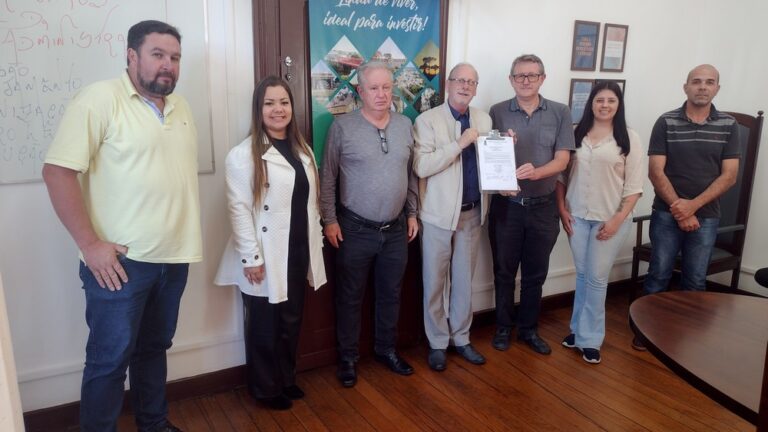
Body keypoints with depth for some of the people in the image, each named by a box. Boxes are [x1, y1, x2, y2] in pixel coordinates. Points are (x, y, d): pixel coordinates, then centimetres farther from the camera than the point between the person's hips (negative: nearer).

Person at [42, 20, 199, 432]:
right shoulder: (99, 98, -10)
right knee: (110, 359, 5)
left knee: (154, 347, 20)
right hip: (121, 259, -6)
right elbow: (57, 171, -15)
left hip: (174, 257, 7)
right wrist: (91, 244, -17)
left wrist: (188, 237, 13)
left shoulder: (181, 108, 11)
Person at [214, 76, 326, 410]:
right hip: (266, 256, -6)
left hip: (299, 251, 6)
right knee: (265, 326, 10)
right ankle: (266, 388, 29)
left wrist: (315, 242, 12)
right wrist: (251, 257, -18)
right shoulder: (244, 154, -12)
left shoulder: (302, 150, 10)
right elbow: (239, 210, -15)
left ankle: (286, 379, 37)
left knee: (291, 321, 18)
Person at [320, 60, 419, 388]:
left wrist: (412, 213, 10)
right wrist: (329, 220, -8)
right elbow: (328, 178, -6)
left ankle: (386, 349, 36)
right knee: (350, 297, 9)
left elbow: (412, 174, 11)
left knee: (390, 294, 17)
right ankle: (348, 357, 26)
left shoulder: (405, 125, 4)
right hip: (356, 229, -4)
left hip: (396, 229, 4)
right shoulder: (342, 127, -9)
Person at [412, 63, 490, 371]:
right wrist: (460, 143, -22)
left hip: (473, 213, 5)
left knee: (464, 281, 16)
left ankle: (461, 338, 32)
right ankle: (437, 343, 24)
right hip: (439, 214, -4)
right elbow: (421, 167, -19)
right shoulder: (427, 120, -8)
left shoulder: (484, 120, 8)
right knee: (435, 283, 7)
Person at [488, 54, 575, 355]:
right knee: (504, 271, 11)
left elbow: (562, 159, -6)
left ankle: (529, 329, 30)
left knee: (535, 273, 13)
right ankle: (503, 327, 28)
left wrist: (536, 172, -25)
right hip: (506, 204, -1)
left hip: (543, 206, 1)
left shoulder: (560, 113, 0)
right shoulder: (497, 112, -1)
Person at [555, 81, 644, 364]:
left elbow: (634, 186, -6)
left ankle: (590, 338, 14)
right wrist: (562, 208, 0)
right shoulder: (576, 134, 4)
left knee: (597, 278, 2)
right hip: (577, 215, 3)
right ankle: (579, 329, 28)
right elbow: (561, 173, 7)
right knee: (582, 275, 13)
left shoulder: (629, 138, -4)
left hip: (610, 218, -3)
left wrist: (618, 219, -12)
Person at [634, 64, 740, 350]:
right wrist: (679, 209, -12)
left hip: (706, 217, 1)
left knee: (695, 281, 9)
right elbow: (656, 172, -7)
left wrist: (693, 205, -14)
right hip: (666, 214, -1)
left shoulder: (728, 126, 3)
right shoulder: (666, 122, -2)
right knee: (658, 274, 5)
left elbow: (729, 176, -2)